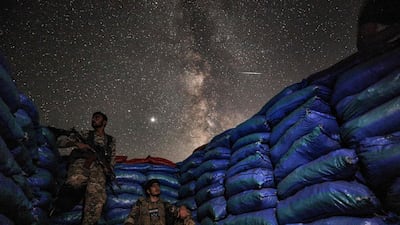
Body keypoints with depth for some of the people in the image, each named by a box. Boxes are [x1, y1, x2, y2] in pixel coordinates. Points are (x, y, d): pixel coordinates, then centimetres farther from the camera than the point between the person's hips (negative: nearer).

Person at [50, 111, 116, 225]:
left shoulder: (110, 139, 27)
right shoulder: (85, 134, 25)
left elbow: (112, 159, 20)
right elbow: (60, 141, 21)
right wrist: (77, 143, 3)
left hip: (98, 167, 1)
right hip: (81, 162, -1)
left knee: (96, 193, -29)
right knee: (76, 182, -36)